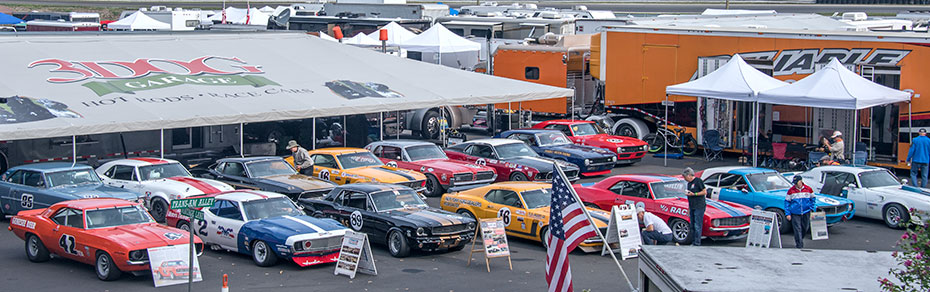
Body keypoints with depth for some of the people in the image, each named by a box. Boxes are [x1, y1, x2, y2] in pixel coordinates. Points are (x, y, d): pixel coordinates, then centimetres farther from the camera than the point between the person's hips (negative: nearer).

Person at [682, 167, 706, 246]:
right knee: (692, 226, 9)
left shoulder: (698, 181, -7)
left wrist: (694, 194, -16)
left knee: (697, 226, -9)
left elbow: (705, 192, -10)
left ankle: (697, 243, -8)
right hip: (692, 207, 9)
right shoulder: (689, 184, 17)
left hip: (699, 207, -9)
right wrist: (689, 208, 20)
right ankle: (694, 242, 13)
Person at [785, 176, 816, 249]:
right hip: (795, 213, -2)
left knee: (805, 228, 12)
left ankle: (800, 239, 37)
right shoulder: (791, 190, -3)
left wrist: (811, 209, 8)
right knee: (797, 229, -7)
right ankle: (799, 245, -3)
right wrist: (787, 214, -2)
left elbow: (812, 199, 17)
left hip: (806, 212, 2)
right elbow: (787, 202, 3)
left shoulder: (808, 189, 1)